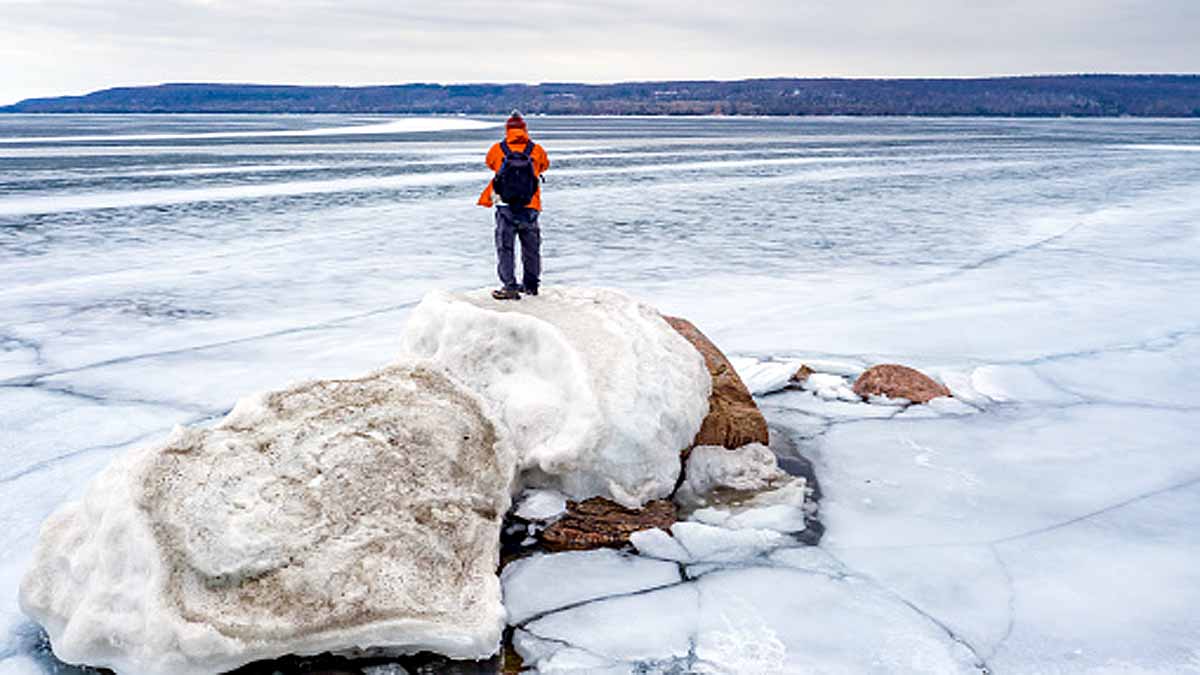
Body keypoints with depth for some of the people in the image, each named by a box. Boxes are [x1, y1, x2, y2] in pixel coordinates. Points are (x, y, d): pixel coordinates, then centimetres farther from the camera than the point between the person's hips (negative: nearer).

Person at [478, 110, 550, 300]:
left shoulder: (497, 150, -1)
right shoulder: (537, 150, 0)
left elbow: (489, 163, 20)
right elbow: (545, 165, 20)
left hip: (505, 208, -1)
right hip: (530, 209, 2)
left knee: (505, 248, 2)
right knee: (531, 249, 16)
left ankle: (509, 286, -7)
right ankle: (531, 284, 26)